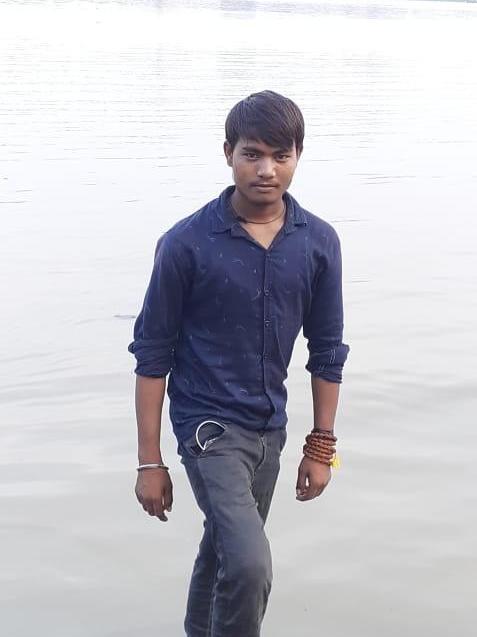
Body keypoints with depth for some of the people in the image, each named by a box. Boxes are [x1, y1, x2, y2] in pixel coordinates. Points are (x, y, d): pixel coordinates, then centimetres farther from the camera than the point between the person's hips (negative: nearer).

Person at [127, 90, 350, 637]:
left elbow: (326, 349, 5)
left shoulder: (319, 242, -4)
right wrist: (150, 462, -9)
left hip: (270, 427, 5)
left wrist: (321, 447, 7)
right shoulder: (186, 243, -15)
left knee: (223, 550, 22)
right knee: (249, 563, -20)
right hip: (208, 425, -5)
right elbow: (152, 354, -9)